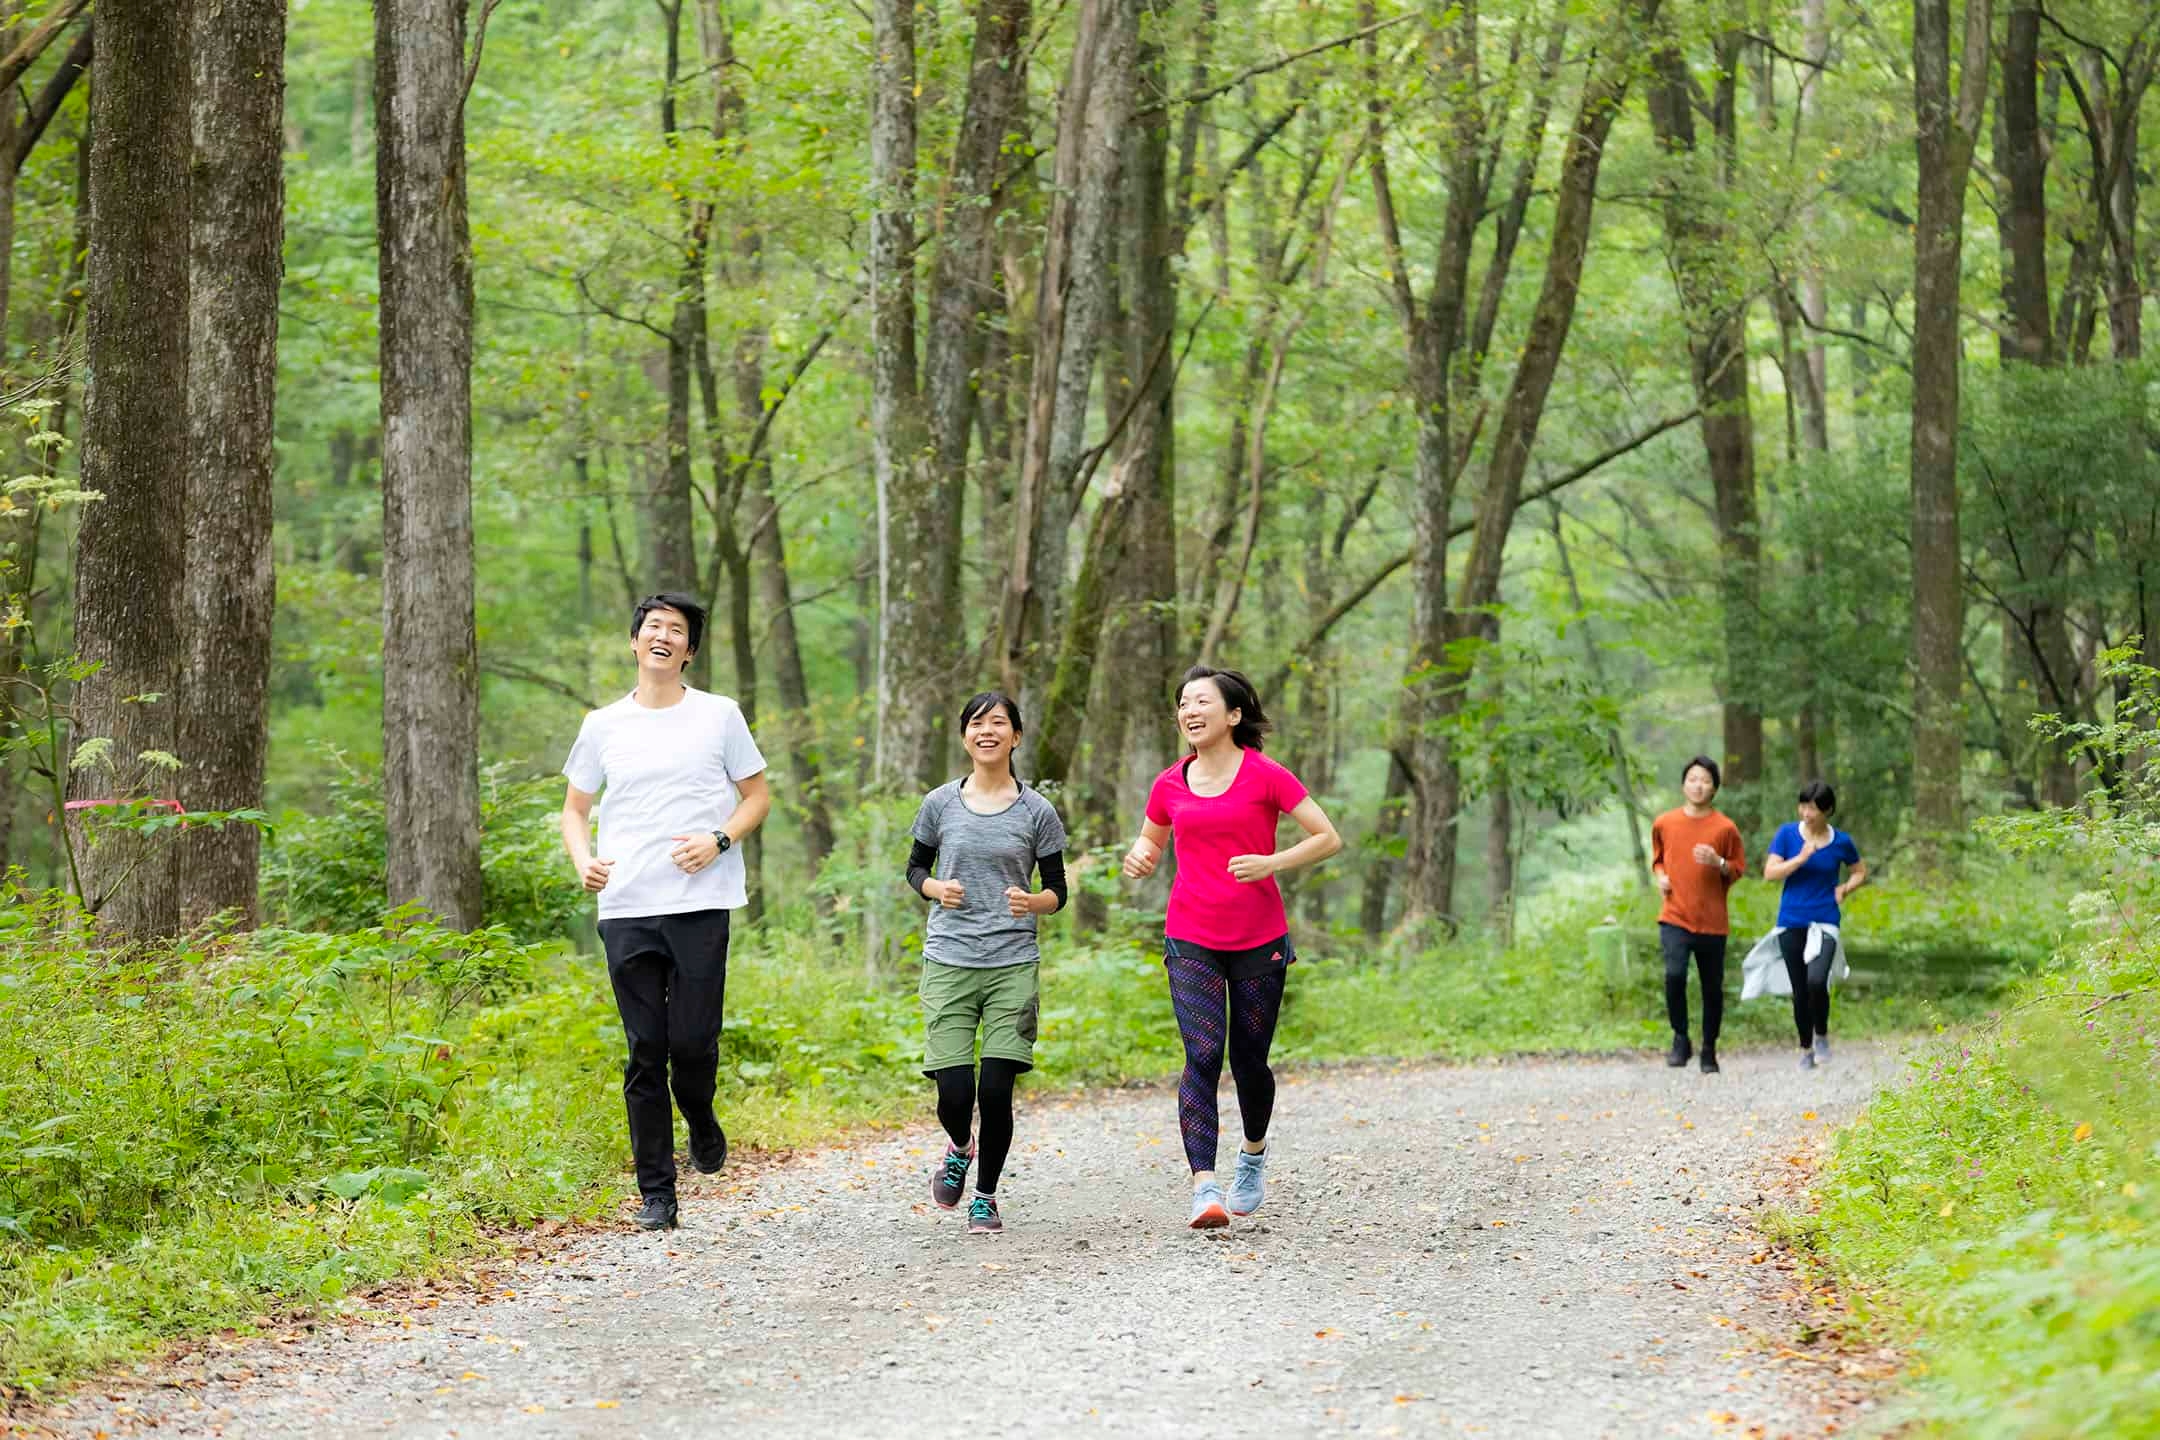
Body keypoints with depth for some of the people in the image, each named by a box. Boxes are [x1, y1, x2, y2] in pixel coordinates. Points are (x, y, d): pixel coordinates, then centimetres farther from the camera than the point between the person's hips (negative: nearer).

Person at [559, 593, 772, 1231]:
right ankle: (656, 1192, 8)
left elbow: (758, 798, 11)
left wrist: (718, 841, -8)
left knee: (692, 1043, -8)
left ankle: (701, 1121, 26)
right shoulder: (603, 726, 11)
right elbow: (575, 809, 18)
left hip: (700, 906, -2)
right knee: (645, 1053, 2)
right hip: (625, 909, 2)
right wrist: (583, 860, -3)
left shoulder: (719, 716, 6)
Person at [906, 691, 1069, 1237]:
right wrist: (937, 889, -5)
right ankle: (960, 1147, 28)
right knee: (955, 1093, -8)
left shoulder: (1036, 812, 3)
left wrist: (1031, 902, -14)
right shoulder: (940, 804, 5)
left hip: (1014, 965, 0)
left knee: (996, 1090, -7)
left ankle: (986, 1196, 16)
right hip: (949, 963, 0)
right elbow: (915, 868, 17)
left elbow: (1057, 893, 8)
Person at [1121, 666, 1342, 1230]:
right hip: (1191, 943, 1)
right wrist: (1139, 858, 0)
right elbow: (1150, 840, 24)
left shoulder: (1266, 776, -5)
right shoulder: (1170, 785, 6)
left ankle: (1254, 1154, 38)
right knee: (1203, 1054, -14)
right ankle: (1204, 1187, -22)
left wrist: (1272, 862, -20)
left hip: (1259, 942, -1)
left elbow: (1328, 838, -5)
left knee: (1249, 1060, 7)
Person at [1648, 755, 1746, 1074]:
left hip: (1712, 921, 0)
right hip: (1675, 916, 0)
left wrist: (1719, 864, -14)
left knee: (1713, 988, 5)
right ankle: (1680, 1039, -3)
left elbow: (1739, 868, 6)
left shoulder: (1725, 828, -1)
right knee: (1674, 974, -21)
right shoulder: (1663, 824, 4)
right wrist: (1660, 876, 0)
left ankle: (1709, 1051, 21)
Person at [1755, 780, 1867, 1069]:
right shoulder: (1787, 834, -1)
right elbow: (1770, 873, -8)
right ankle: (1806, 1048, 25)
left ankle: (1821, 1035, 4)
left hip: (1825, 922, -2)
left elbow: (1860, 872, 16)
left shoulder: (1841, 842, -1)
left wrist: (1844, 888, -3)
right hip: (1791, 923, 2)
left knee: (1817, 981, -23)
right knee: (1799, 990, 7)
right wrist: (1801, 858, -19)